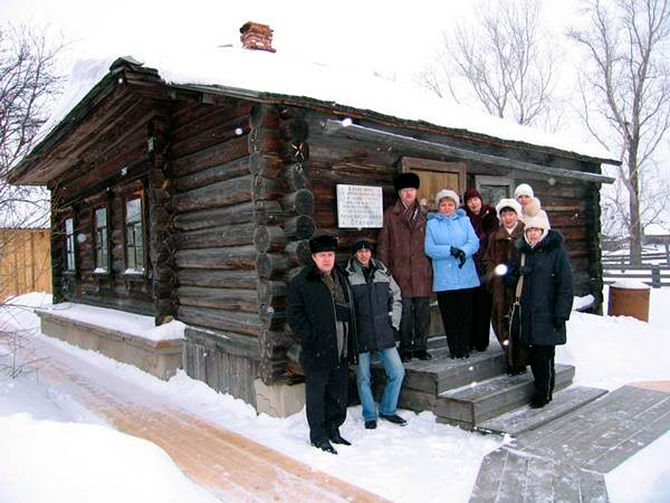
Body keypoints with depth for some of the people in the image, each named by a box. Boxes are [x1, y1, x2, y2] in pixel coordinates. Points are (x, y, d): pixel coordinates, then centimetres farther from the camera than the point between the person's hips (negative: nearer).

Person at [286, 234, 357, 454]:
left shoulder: (342, 278, 14)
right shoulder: (300, 283, -8)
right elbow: (294, 314, -9)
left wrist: (350, 343, 14)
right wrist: (310, 337, -16)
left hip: (340, 351, 7)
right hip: (317, 352, -6)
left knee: (338, 393, 15)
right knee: (316, 393, 4)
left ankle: (333, 430, 31)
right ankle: (318, 435, 18)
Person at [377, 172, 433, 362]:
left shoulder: (424, 213, 12)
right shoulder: (390, 214, 7)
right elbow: (383, 243, 6)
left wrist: (432, 263, 5)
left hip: (422, 270, 2)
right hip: (400, 271, -2)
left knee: (423, 310, 5)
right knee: (404, 311, -1)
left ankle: (420, 347, 17)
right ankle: (406, 348, 11)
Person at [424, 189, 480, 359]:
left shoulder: (464, 221, 14)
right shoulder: (432, 224, 8)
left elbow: (474, 242, 1)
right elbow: (429, 249, -5)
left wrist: (464, 251, -19)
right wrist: (450, 250, -18)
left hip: (466, 276, 1)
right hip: (444, 279, -1)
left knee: (465, 313, 4)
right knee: (449, 316, 2)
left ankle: (464, 347, 15)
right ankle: (454, 348, 12)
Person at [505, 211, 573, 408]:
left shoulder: (556, 251, -5)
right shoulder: (521, 251, 12)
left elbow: (565, 284, -7)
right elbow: (510, 279, 16)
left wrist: (561, 313, -12)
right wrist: (516, 272, -8)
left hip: (547, 314, -5)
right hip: (528, 314, 5)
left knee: (545, 354, -1)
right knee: (534, 354, 10)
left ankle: (545, 393, 13)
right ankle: (540, 389, 24)